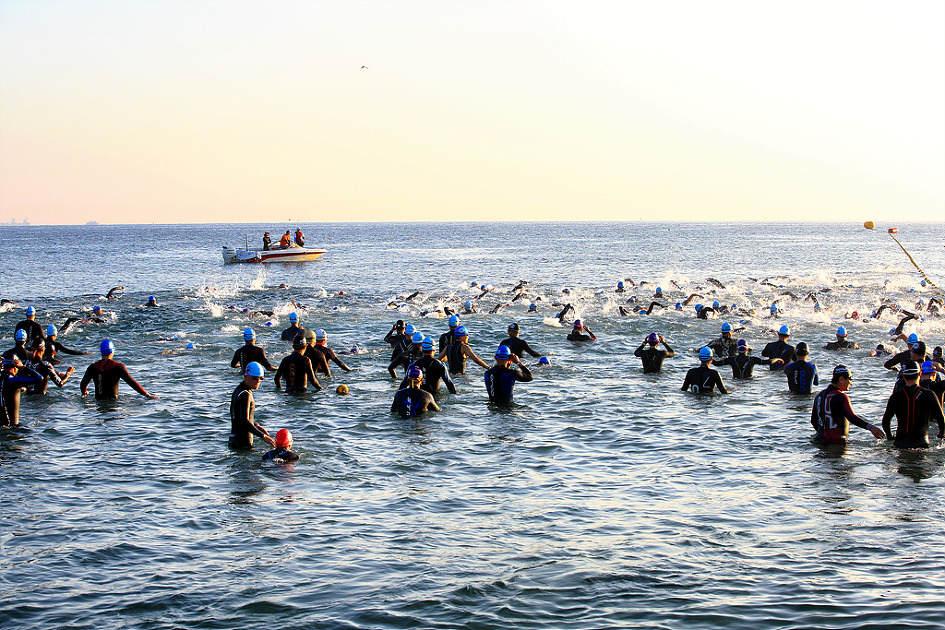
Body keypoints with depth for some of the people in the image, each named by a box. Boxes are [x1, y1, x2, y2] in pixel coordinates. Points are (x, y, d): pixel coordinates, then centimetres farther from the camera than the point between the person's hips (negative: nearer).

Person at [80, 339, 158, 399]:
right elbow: (132, 383, -6)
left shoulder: (93, 367, 5)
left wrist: (84, 393, 40)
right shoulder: (118, 367, -4)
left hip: (98, 400, 4)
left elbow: (83, 385, 17)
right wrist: (148, 395, 0)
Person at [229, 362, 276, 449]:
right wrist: (263, 436, -34)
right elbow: (245, 421, -29)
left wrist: (256, 425, 18)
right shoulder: (245, 395, -19)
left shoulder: (239, 389, 12)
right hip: (243, 442, -10)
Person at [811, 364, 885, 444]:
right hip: (836, 442, -9)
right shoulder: (840, 398, -13)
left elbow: (813, 421, 22)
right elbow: (851, 417, -29)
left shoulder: (820, 395, 14)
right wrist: (870, 427, -37)